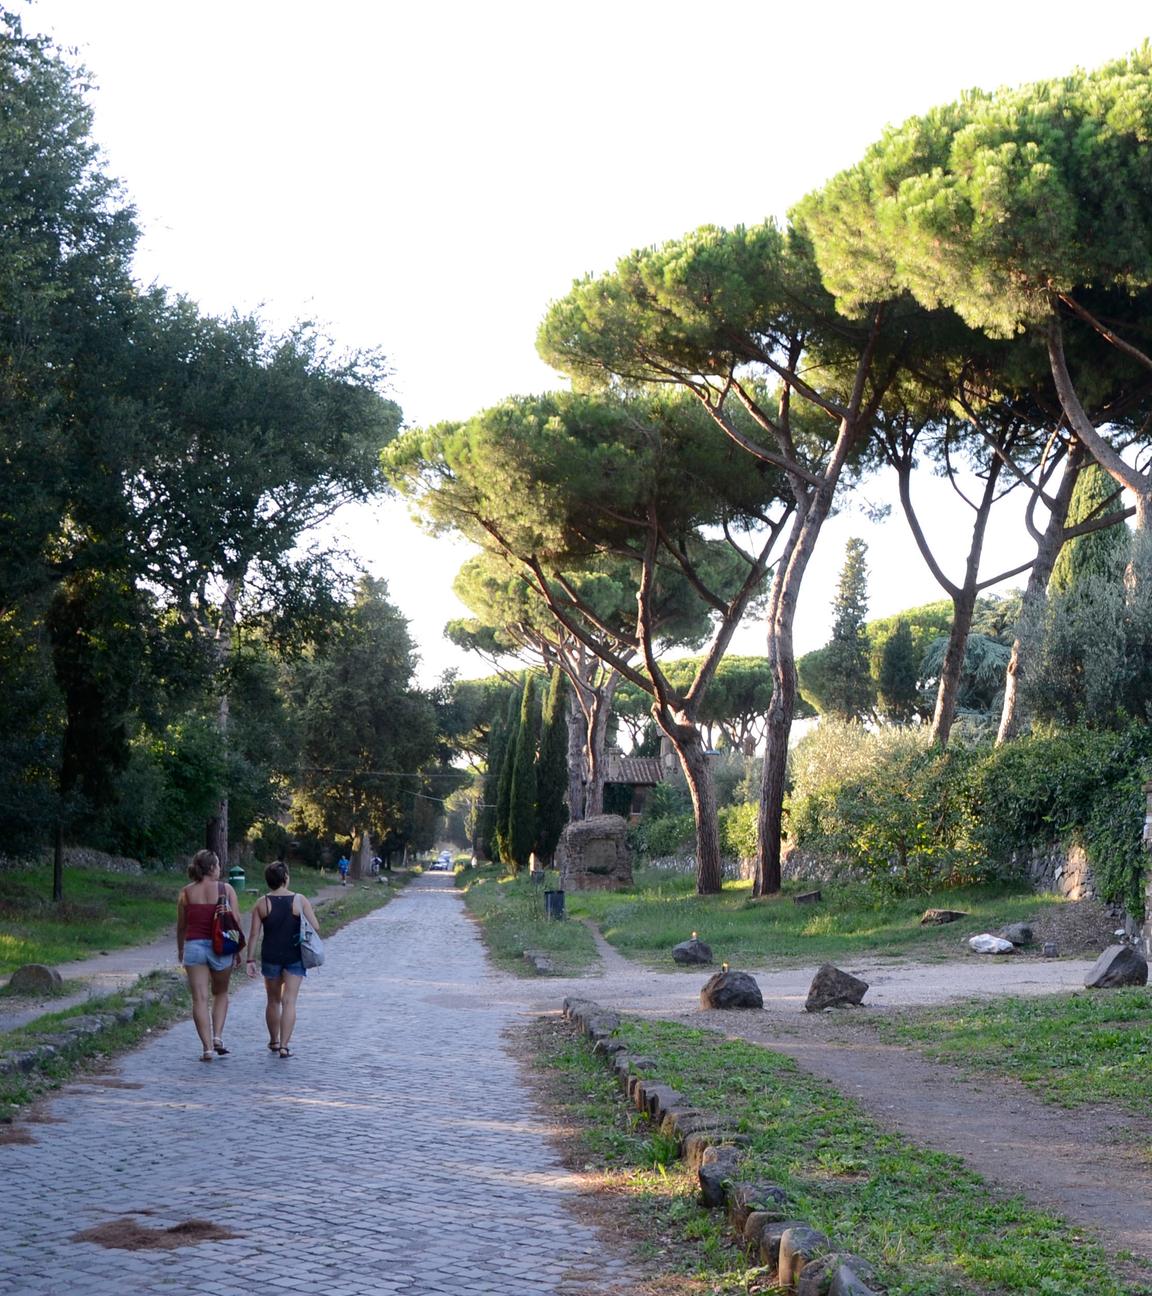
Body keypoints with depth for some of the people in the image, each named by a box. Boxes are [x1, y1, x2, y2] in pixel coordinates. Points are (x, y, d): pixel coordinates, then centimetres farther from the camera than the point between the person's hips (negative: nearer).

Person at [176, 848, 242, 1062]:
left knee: (200, 999, 1)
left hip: (194, 946, 1)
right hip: (221, 946, -1)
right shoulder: (225, 889, -3)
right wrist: (238, 950, 5)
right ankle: (217, 1037, 6)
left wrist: (180, 949, 24)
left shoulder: (186, 893, 3)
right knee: (220, 994, 19)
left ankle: (207, 1048, -3)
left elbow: (181, 926, 9)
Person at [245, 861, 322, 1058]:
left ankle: (274, 1041, 31)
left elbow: (254, 933, -4)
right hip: (295, 957, -2)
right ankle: (284, 1045, -11)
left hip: (270, 957, 2)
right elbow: (315, 927, -6)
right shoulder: (300, 901, -6)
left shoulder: (261, 904, -3)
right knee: (289, 1001, -3)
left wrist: (250, 960, 0)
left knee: (273, 1001, 18)